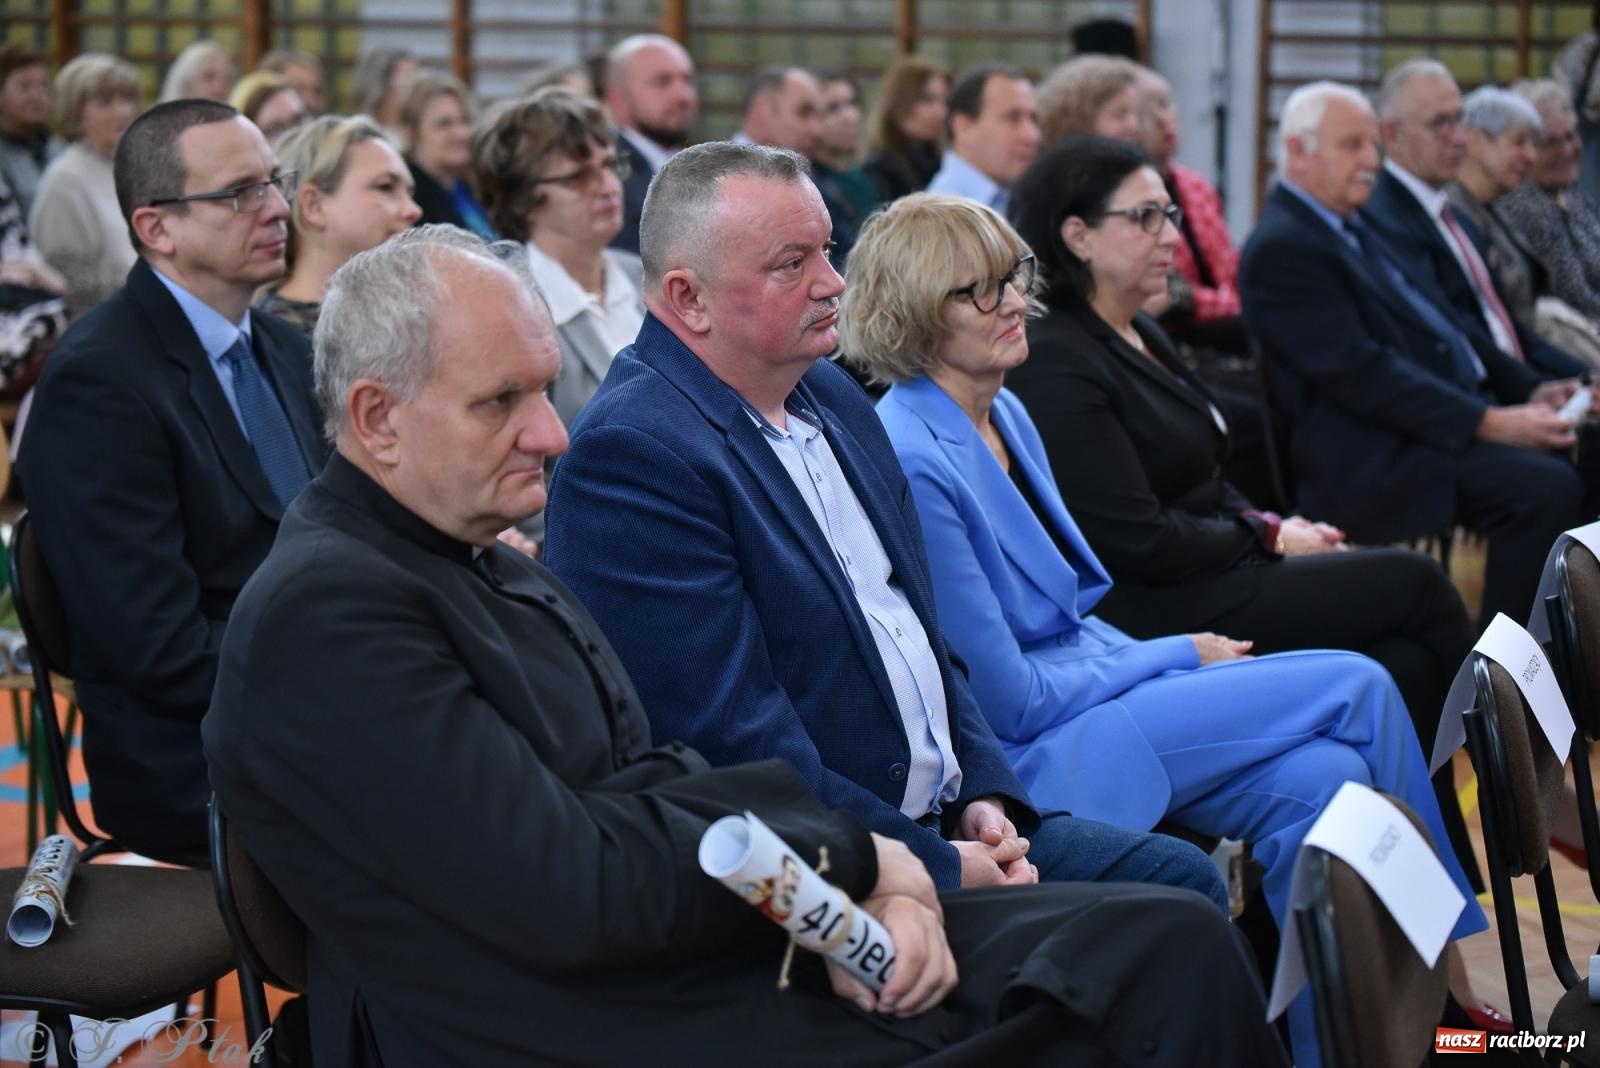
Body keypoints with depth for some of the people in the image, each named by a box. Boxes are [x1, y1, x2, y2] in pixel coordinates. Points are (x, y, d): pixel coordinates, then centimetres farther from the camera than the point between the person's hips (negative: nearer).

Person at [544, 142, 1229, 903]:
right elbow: (739, 746, -22)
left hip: (947, 823, 9)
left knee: (1181, 876, 3)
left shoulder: (832, 398, 14)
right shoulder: (633, 454, -17)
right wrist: (936, 869, -17)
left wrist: (983, 795, 4)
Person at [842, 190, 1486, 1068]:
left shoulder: (1004, 415, 9)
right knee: (1358, 688, -10)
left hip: (1085, 683, 8)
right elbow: (1009, 701, -17)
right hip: (1027, 757, -8)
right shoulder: (912, 460, -20)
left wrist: (1173, 662, 0)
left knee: (1317, 779, -15)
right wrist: (1179, 657, -7)